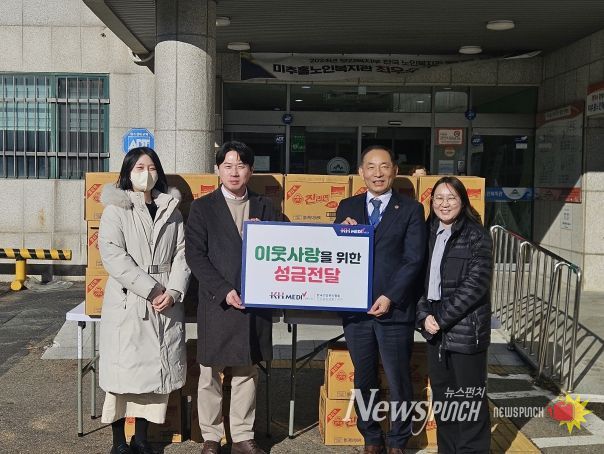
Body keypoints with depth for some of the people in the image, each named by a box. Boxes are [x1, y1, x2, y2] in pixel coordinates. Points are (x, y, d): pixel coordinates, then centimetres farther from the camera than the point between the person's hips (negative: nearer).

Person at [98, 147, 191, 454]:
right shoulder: (115, 209, 0)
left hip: (166, 303, 4)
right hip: (127, 300, -3)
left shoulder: (171, 210, 12)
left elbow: (181, 254, 6)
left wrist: (173, 291, -10)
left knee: (156, 368, 7)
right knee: (124, 369, 0)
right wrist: (151, 290, -16)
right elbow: (113, 256, -11)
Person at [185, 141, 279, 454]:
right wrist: (224, 290, -14)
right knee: (210, 373, 6)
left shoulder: (264, 207, 11)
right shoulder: (203, 207, 2)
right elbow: (195, 255, -5)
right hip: (216, 304, -2)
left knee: (247, 373, 10)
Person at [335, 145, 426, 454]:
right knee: (363, 379, 14)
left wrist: (390, 298, -13)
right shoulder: (347, 207, 10)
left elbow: (414, 260, -6)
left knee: (399, 381, 6)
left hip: (394, 309, -3)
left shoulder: (411, 210, 1)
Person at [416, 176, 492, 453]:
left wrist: (441, 318, -14)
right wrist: (424, 315, -4)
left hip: (466, 329, -5)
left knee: (469, 399, 4)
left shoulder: (476, 236, -6)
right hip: (435, 329, 5)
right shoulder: (429, 234, 10)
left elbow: (476, 284, -13)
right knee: (441, 397, 14)